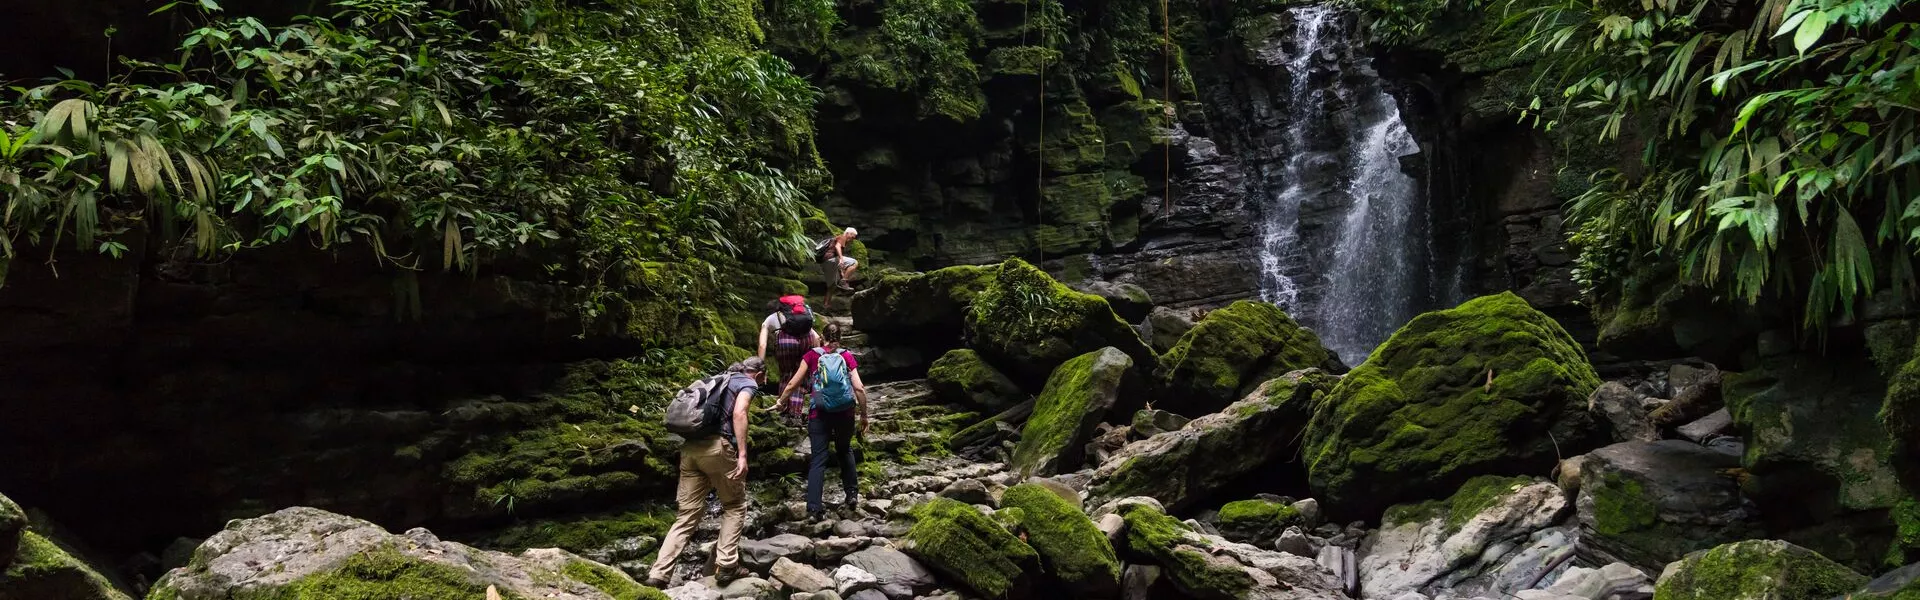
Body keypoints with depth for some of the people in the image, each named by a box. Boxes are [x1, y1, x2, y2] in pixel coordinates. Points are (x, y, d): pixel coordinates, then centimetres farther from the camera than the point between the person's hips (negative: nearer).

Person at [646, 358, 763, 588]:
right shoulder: (748, 383, 8)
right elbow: (738, 413, -11)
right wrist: (742, 455, -17)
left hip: (689, 447, 6)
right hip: (716, 446, -6)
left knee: (688, 515, 6)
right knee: (735, 505, 13)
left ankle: (658, 574, -4)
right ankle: (726, 565, 3)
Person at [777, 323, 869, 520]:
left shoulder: (812, 355, 4)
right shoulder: (847, 357, 5)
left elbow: (793, 384, 3)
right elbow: (859, 388, -3)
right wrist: (864, 416, 5)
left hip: (819, 413, -1)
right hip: (845, 413, 1)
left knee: (819, 459, 0)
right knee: (845, 451, 26)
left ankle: (814, 508, -9)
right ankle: (852, 494, 23)